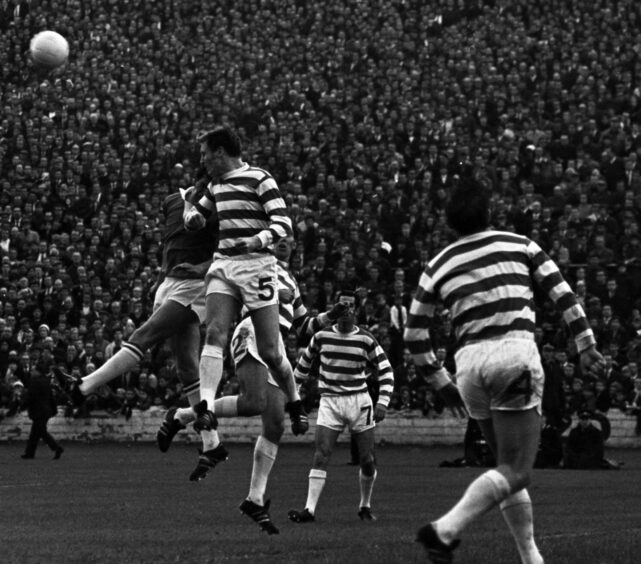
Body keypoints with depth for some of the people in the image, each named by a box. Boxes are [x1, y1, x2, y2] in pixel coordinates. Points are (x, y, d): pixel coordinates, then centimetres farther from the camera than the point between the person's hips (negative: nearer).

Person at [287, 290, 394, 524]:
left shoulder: (366, 339, -3)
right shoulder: (322, 336, 0)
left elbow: (386, 371, 1)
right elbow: (304, 362, 16)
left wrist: (382, 403, -10)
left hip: (359, 401, 0)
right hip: (329, 401, 0)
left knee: (368, 460, 2)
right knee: (321, 455, -13)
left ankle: (365, 506, 23)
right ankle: (309, 509, -17)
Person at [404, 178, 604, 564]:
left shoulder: (438, 266, 13)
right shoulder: (519, 245, 8)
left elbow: (415, 334, 13)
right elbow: (562, 292, 5)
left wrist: (440, 379, 24)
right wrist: (586, 344, 9)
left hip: (469, 362, 4)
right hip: (516, 352, -4)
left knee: (510, 465, 18)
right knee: (515, 472, -8)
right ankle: (445, 530, -26)